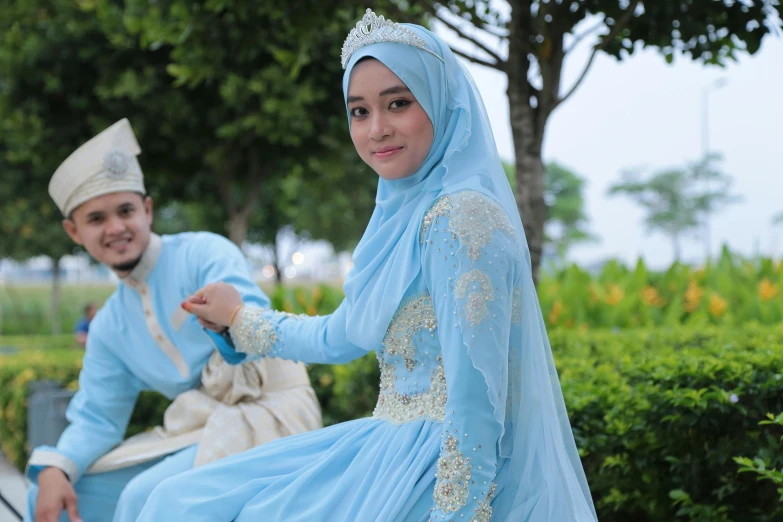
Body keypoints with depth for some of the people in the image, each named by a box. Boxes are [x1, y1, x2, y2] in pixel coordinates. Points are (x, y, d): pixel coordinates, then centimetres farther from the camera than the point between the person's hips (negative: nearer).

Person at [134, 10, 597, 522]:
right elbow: (338, 338, 26)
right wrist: (239, 316, 38)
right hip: (392, 446, 9)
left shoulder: (461, 216, -18)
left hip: (444, 472, -9)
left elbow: (476, 399, -22)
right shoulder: (404, 216, 11)